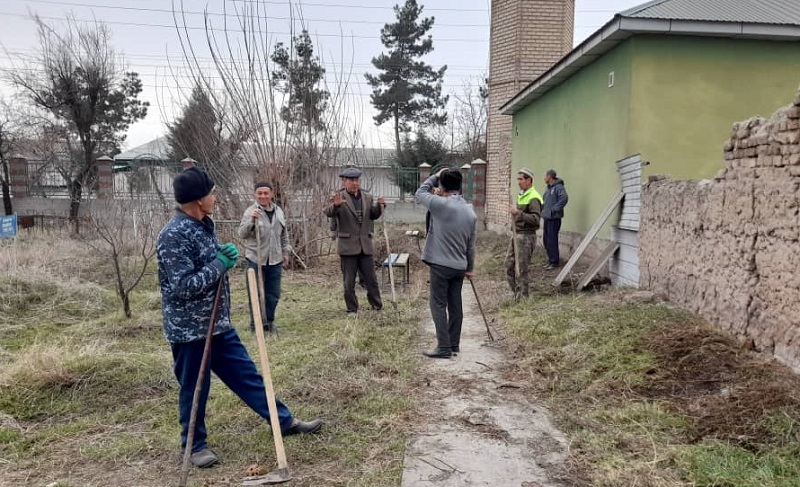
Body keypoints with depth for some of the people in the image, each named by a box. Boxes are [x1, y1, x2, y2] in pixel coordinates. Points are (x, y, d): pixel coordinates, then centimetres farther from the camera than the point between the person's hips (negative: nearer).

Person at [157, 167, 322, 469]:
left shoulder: (204, 225, 7)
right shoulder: (173, 236, -21)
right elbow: (182, 286, -25)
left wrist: (225, 254, 3)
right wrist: (219, 265, -19)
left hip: (217, 323, 9)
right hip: (189, 329, -8)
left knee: (246, 374, 15)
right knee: (195, 388, 8)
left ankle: (285, 421, 24)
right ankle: (195, 444, 29)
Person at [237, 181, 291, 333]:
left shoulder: (278, 211, 8)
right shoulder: (250, 211, -9)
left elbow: (284, 235, 18)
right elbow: (242, 234, -15)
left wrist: (286, 252, 16)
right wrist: (251, 220, -29)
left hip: (275, 259, 5)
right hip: (256, 259, -5)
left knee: (273, 294, 12)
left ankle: (269, 321, 27)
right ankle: (256, 324, 12)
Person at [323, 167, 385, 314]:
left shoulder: (368, 197, 9)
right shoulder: (339, 197, -6)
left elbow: (374, 216, 13)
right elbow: (328, 213, -19)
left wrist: (379, 205, -7)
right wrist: (335, 205, -41)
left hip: (365, 245, 4)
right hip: (348, 245, -3)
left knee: (371, 279, 10)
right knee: (349, 281, 5)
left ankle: (378, 307, 23)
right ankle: (352, 310, 17)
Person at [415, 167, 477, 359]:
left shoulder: (441, 204, -15)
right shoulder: (470, 211, 6)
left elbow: (420, 193, 4)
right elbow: (471, 244, 12)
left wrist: (435, 176, 12)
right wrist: (470, 267, 20)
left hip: (441, 264, -6)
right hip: (459, 266, 6)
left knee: (439, 305, 0)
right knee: (455, 305, 13)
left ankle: (444, 348, -1)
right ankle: (454, 345, 20)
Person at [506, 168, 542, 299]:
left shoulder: (533, 198, -14)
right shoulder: (521, 195, 16)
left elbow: (535, 219, -23)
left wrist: (518, 212, -27)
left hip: (526, 236, -10)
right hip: (516, 234, 10)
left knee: (521, 268, -4)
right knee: (509, 264, 13)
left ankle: (523, 297, 7)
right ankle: (516, 292, 24)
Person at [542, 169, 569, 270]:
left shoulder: (558, 187, -13)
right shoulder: (548, 188, 16)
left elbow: (564, 198, -27)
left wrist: (554, 210, -23)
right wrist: (543, 209, 12)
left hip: (554, 218, -10)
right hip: (547, 218, 10)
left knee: (552, 240, -6)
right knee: (546, 240, 14)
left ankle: (554, 261, 3)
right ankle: (550, 259, 24)